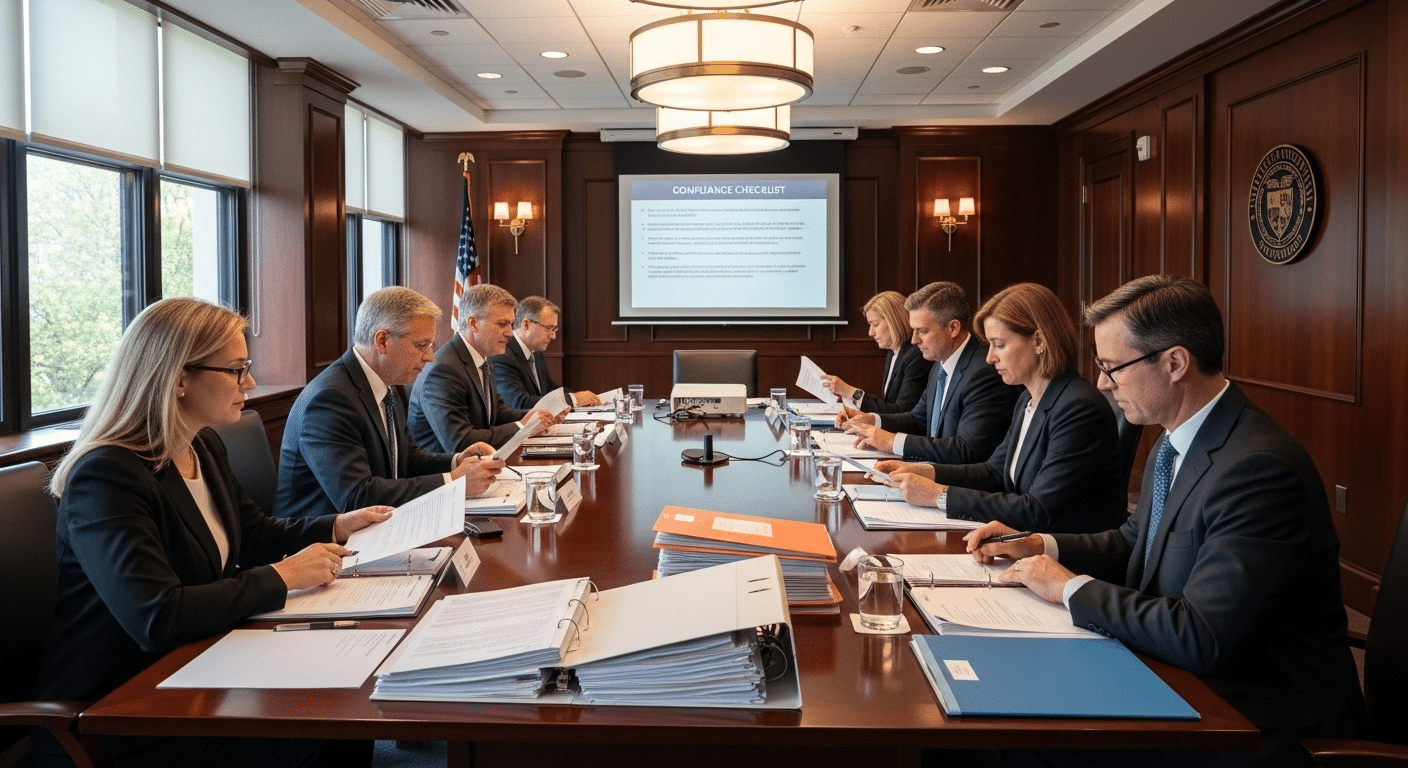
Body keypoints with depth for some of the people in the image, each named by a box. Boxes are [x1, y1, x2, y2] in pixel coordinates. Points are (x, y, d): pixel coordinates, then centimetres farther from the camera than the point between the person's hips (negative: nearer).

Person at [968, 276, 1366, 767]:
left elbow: (1200, 639, -30)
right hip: (1189, 677, 8)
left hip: (1264, 722, -8)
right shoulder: (1177, 443, 4)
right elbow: (1135, 543, 19)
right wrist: (1039, 547, 3)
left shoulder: (1260, 468, -26)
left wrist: (1071, 587, -18)